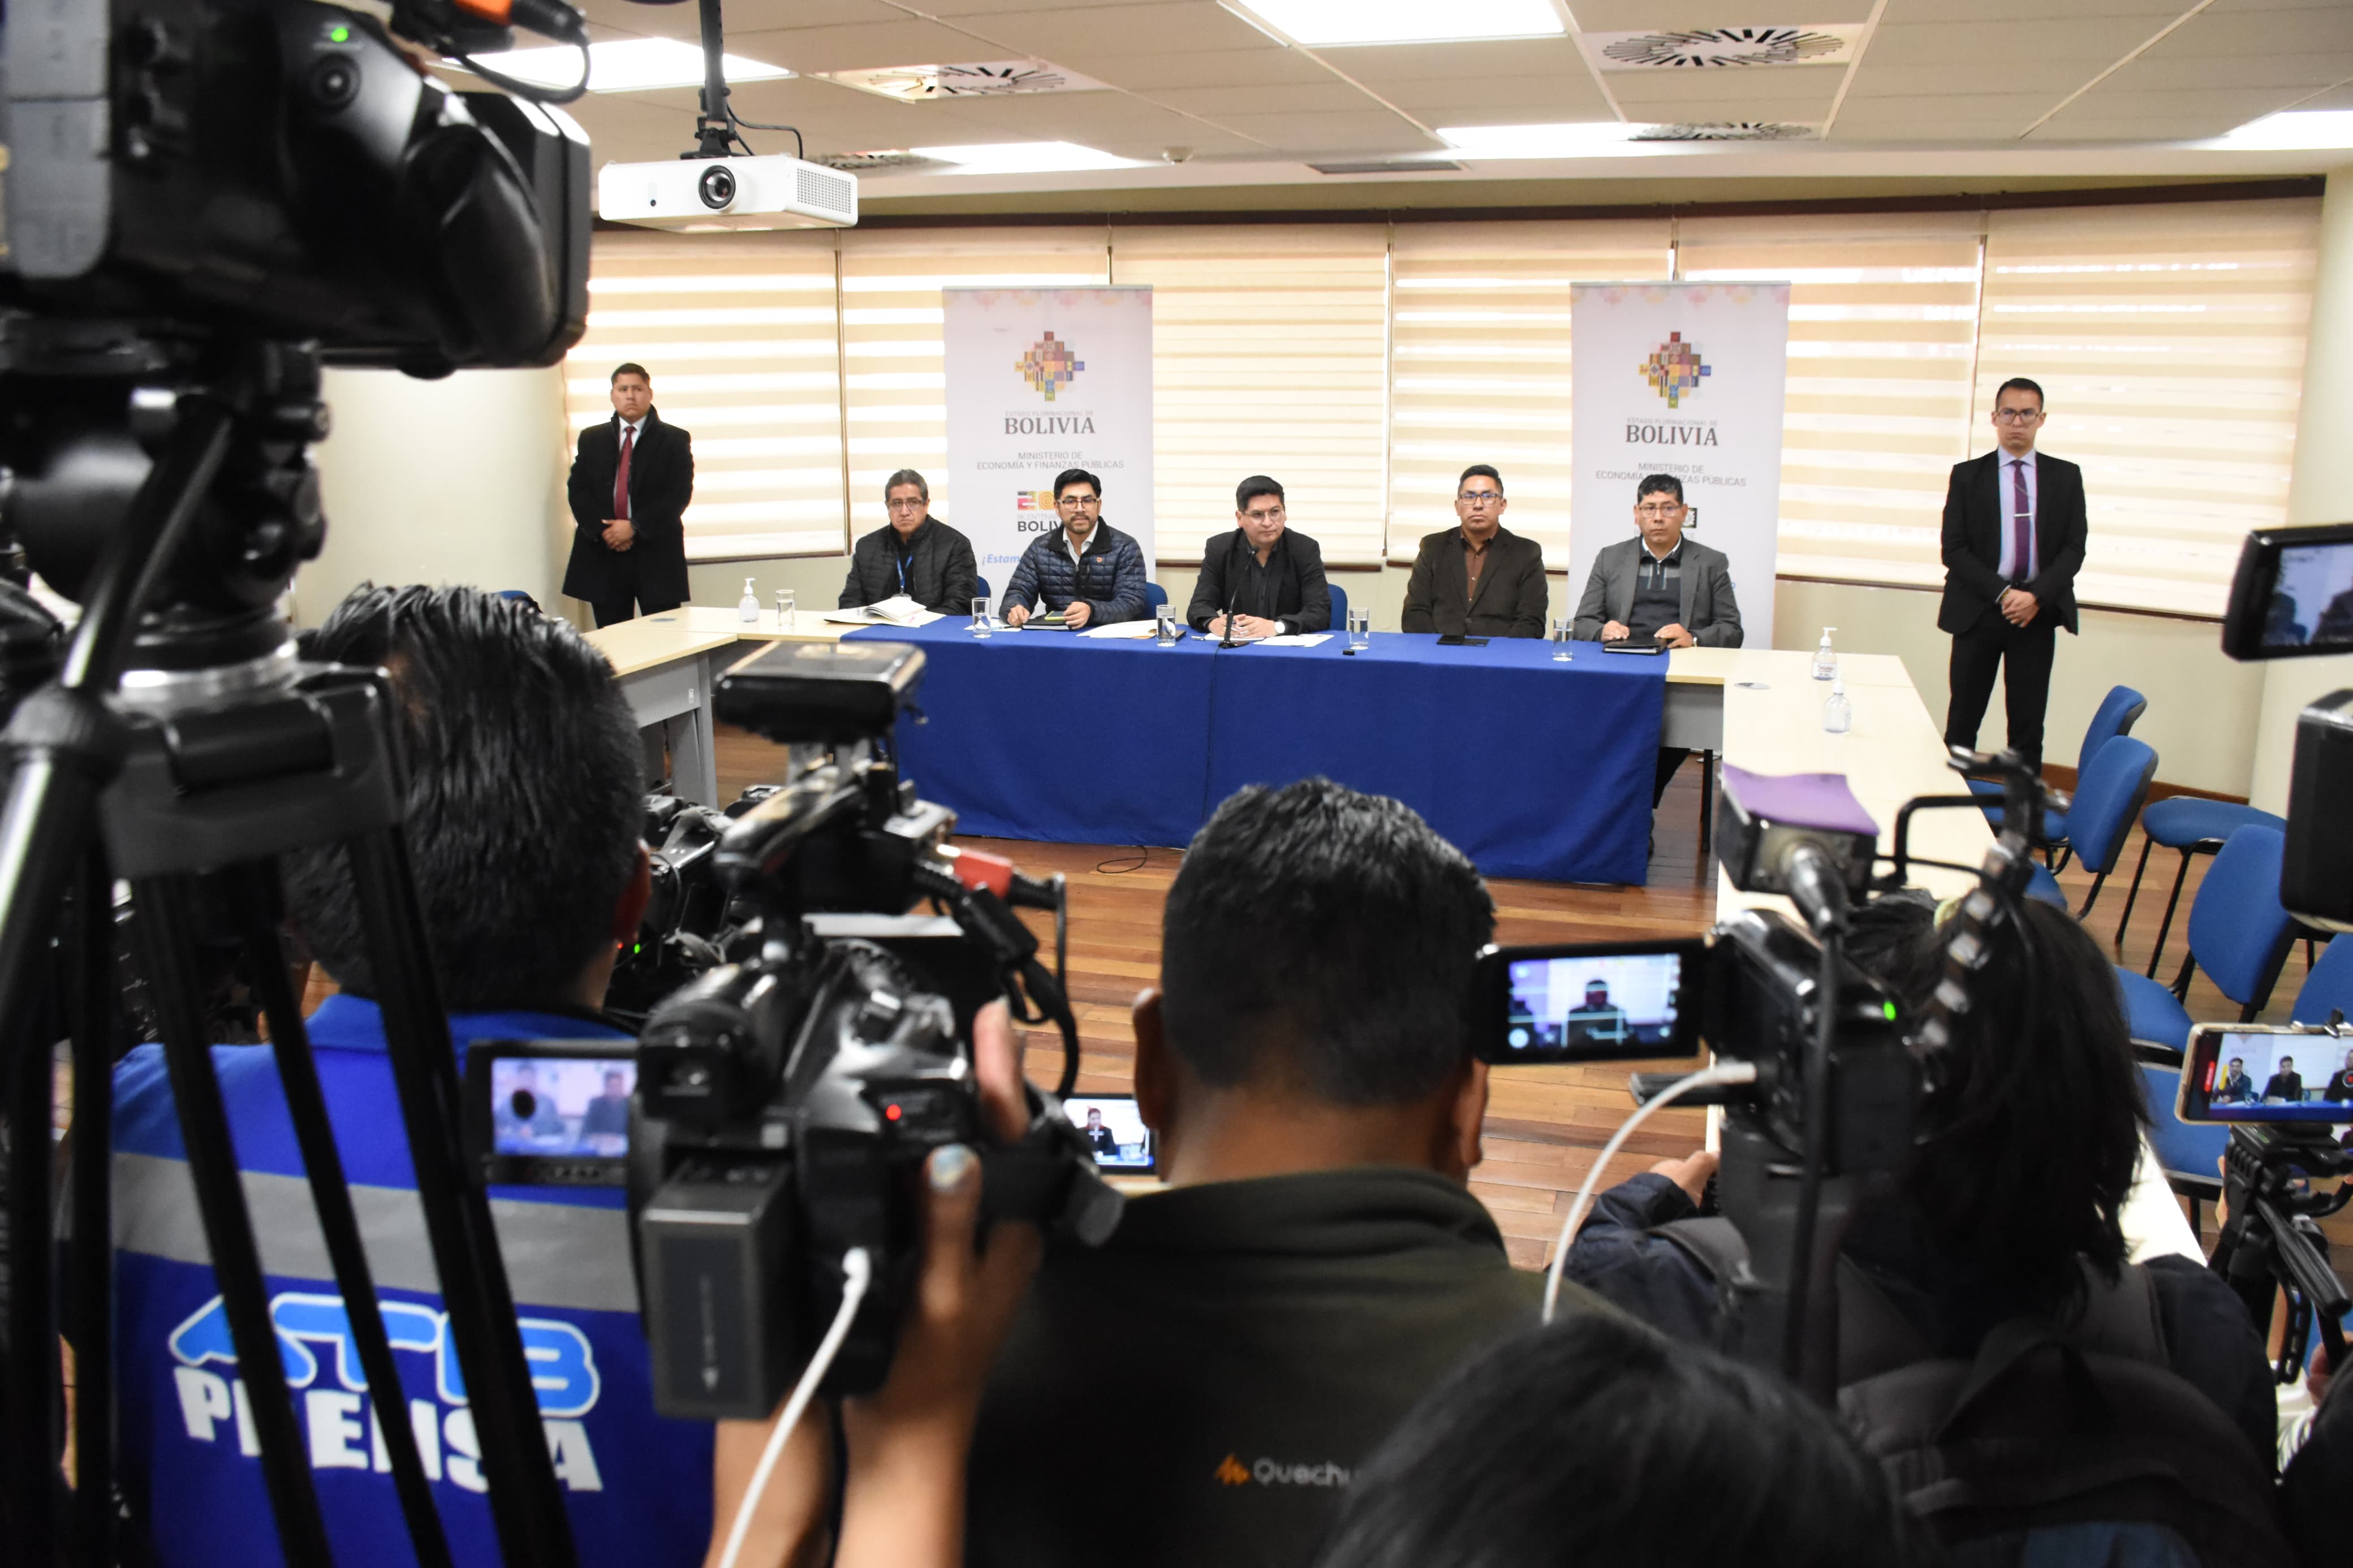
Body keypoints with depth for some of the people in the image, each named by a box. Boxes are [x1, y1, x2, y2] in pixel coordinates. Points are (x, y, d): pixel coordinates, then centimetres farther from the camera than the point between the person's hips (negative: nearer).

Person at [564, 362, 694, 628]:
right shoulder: (591, 439, 14)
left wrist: (635, 527, -14)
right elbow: (577, 489, 7)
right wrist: (602, 530, -10)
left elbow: (680, 494, -5)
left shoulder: (674, 440, 4)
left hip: (656, 555, -3)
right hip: (603, 555, 3)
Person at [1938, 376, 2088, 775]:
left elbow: (2074, 549, 2)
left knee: (2028, 723, 2)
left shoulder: (2066, 477, 8)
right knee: (1963, 720, 4)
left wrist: (2037, 596, -14)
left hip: (2038, 612, 1)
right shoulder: (1967, 475, 5)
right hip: (1978, 611, 0)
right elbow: (1954, 550, -2)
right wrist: (2002, 593, -14)